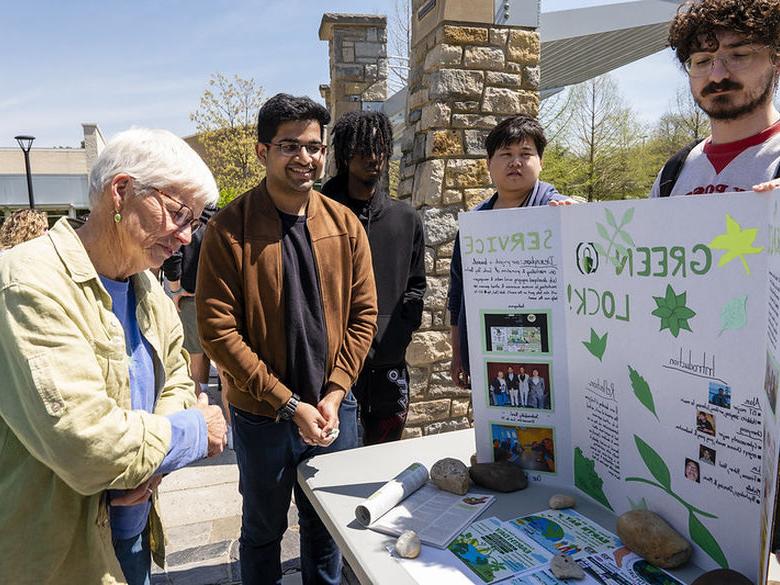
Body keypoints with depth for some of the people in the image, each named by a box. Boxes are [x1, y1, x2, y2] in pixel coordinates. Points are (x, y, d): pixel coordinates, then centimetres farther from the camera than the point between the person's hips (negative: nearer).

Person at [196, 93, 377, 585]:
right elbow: (218, 328, -15)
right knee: (264, 528, 20)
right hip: (261, 415, -2)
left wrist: (335, 393, -8)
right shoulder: (230, 229, -12)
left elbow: (364, 314, 1)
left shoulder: (345, 225, -1)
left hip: (335, 409, 3)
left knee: (327, 525, 22)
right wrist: (289, 405, -16)